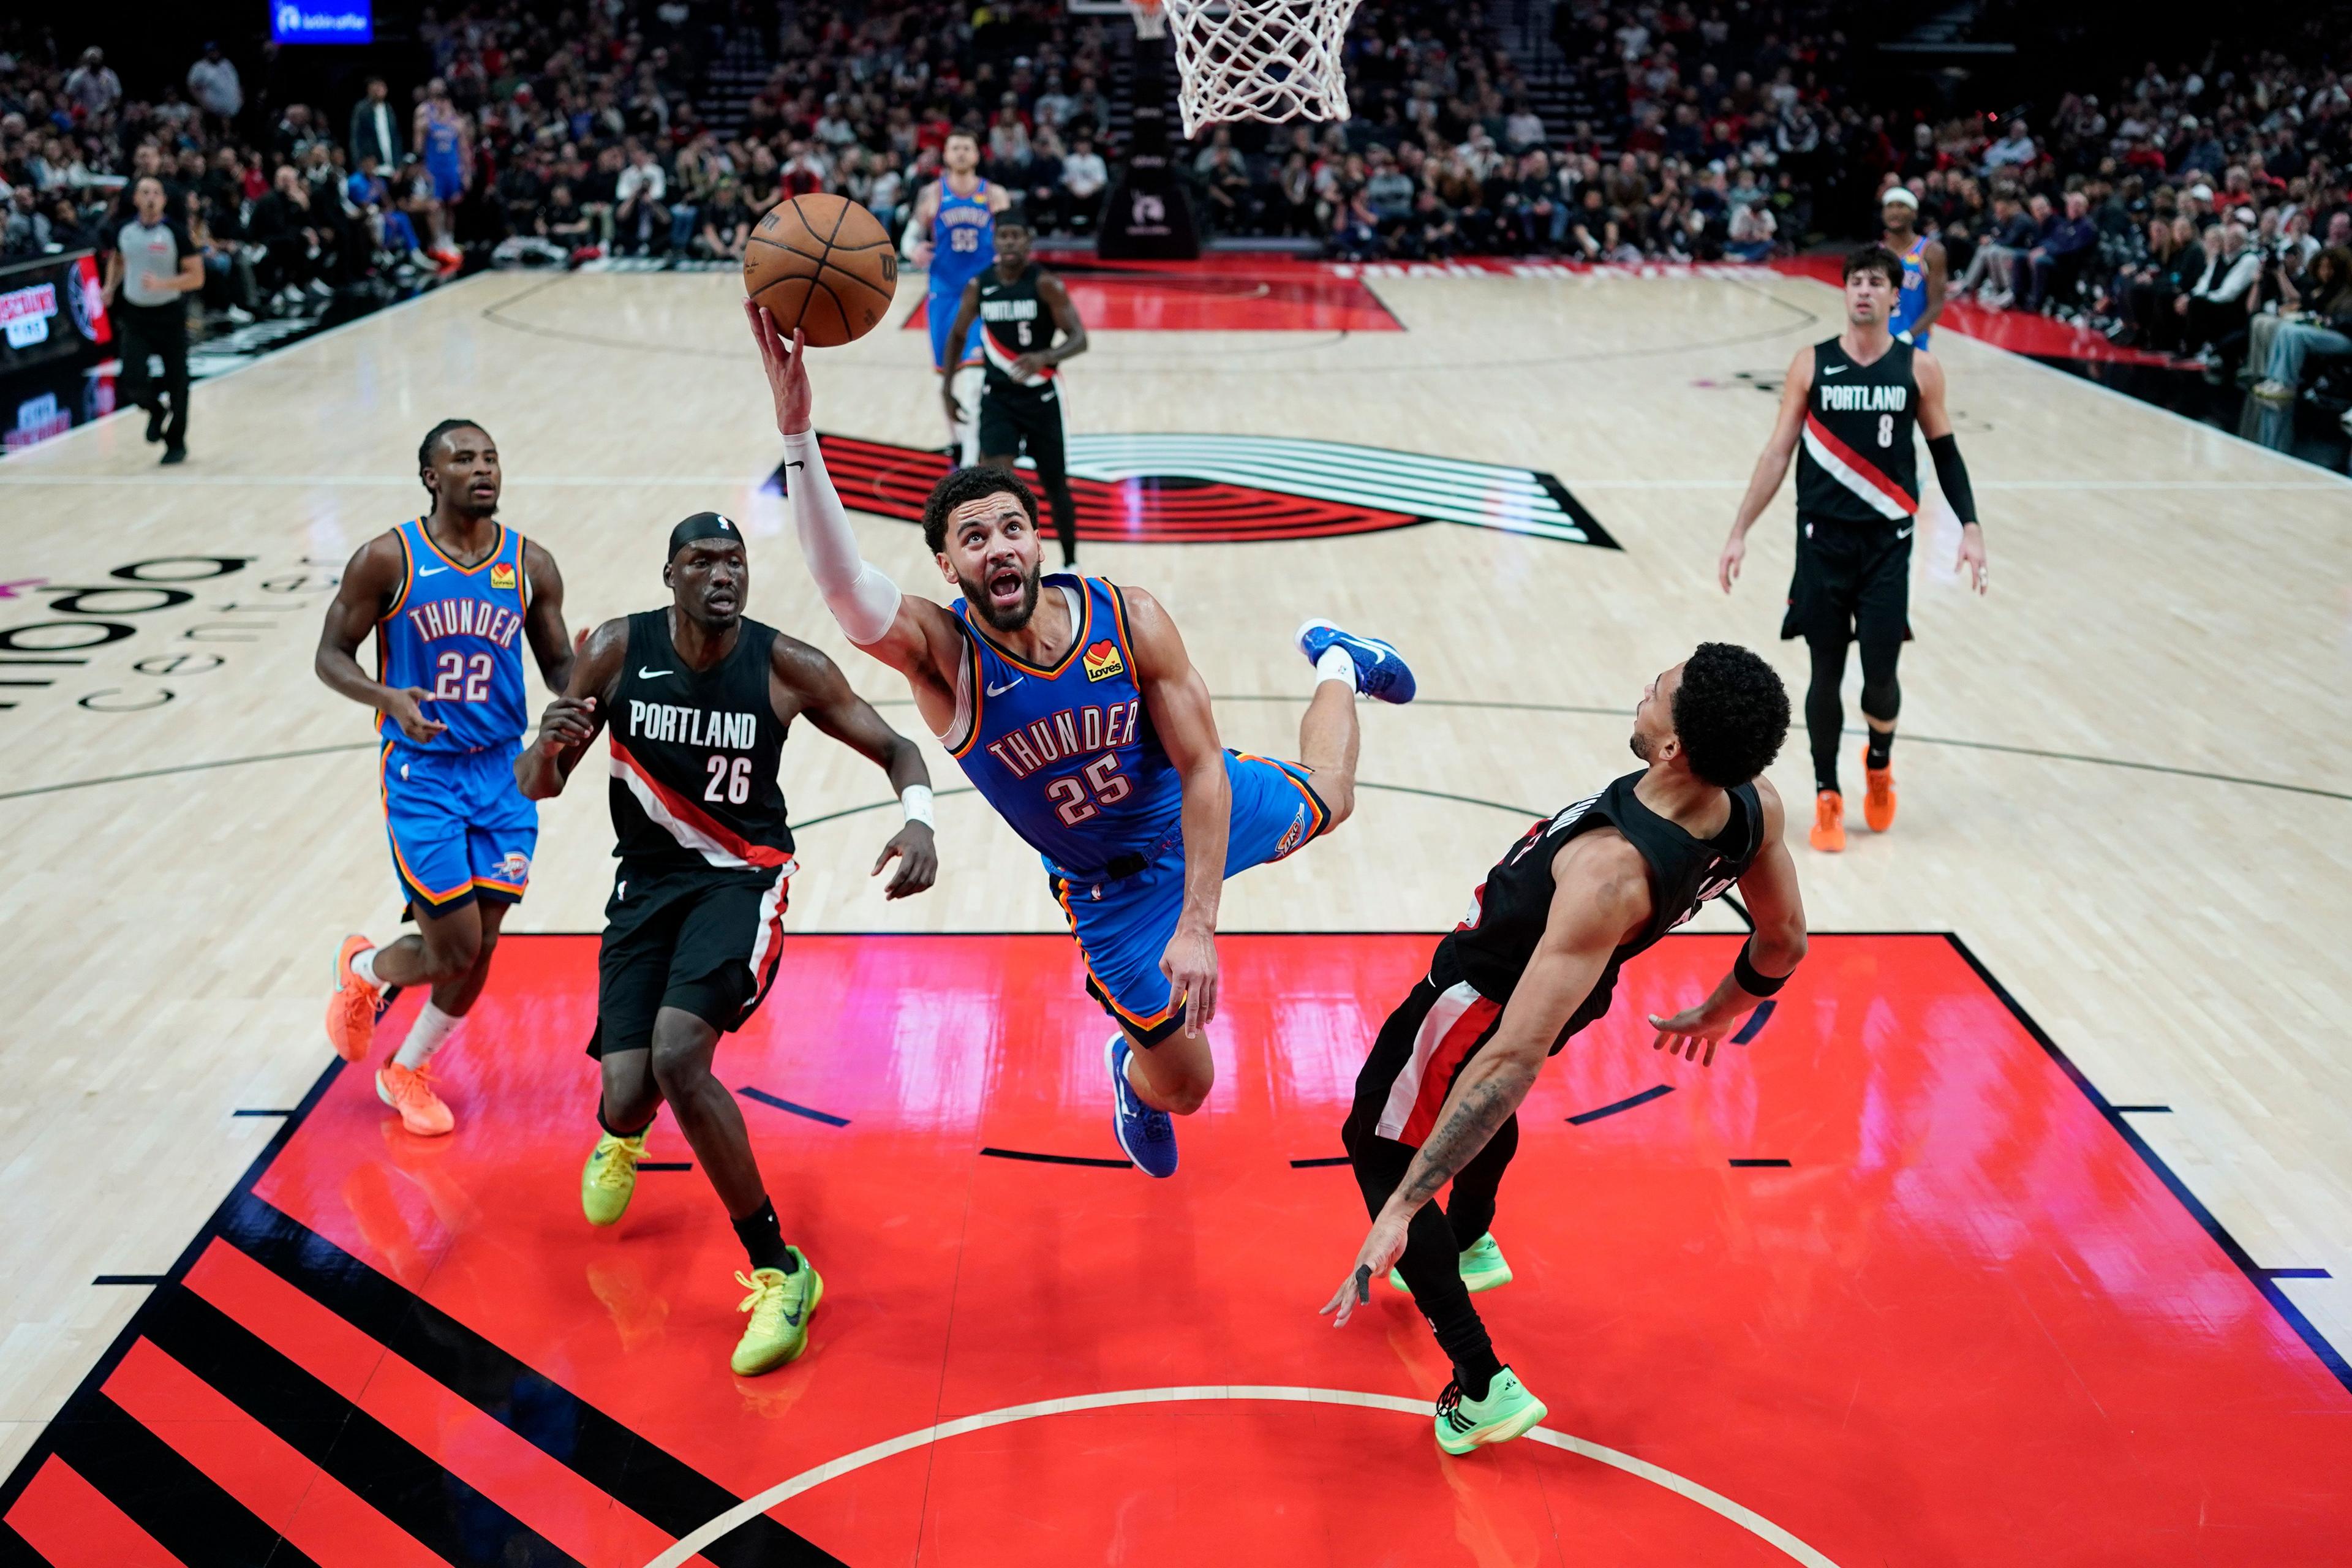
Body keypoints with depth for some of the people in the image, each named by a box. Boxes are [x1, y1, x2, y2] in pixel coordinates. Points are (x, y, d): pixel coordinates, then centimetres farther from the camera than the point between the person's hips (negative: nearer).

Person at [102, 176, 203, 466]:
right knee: (133, 383, -12)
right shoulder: (123, 230, 1)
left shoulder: (176, 232, -11)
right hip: (135, 316, 2)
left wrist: (162, 284, -26)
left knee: (176, 383, 5)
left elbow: (197, 277, -13)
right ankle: (157, 409, 23)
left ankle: (176, 443, 24)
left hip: (170, 315, -2)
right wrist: (111, 287, 8)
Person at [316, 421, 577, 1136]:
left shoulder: (531, 566, 1)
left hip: (503, 772, 4)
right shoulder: (388, 559, -9)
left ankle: (406, 1072, 30)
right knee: (453, 952, -6)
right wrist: (388, 698, -24)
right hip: (421, 772, -4)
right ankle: (361, 969, 30)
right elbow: (331, 655, -4)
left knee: (480, 950, 4)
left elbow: (558, 665, 10)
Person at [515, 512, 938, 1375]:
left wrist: (918, 819, -24)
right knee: (628, 1095, -7)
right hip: (646, 880, 3)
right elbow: (537, 786, -2)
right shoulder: (615, 650, -8)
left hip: (742, 877, -3)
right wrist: (546, 746, -27)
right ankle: (621, 1132, 38)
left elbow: (894, 748, -2)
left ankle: (778, 1270, -11)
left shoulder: (787, 667, -12)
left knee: (677, 1055, -26)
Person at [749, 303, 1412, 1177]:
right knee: (1183, 1086, 5)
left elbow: (1202, 771, -21)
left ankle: (1335, 665, 59)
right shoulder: (943, 655, -32)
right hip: (1112, 890, -2)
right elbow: (845, 588, -53)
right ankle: (1133, 1076, 44)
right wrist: (797, 430, -66)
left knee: (1329, 796, 28)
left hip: (1204, 810, 2)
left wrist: (1198, 927, -28)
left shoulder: (1130, 620, -27)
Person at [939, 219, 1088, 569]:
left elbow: (1079, 339, -18)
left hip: (1041, 398, -2)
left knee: (1055, 487, 9)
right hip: (997, 398, 2)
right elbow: (957, 336, 14)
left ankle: (1070, 563, 32)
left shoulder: (1045, 284, -13)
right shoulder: (978, 287, -2)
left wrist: (1044, 357, -37)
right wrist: (947, 389, 10)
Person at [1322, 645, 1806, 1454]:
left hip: (1482, 992, -7)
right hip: (1567, 981, 7)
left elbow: (1516, 1059, -45)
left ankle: (1482, 1387, 12)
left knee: (1379, 1152, 14)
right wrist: (1717, 1014, 17)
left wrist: (1400, 1211, -41)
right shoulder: (1754, 807, -25)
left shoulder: (1610, 873, -45)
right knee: (1486, 1096, 36)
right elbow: (1783, 941, -5)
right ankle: (1469, 1246, 63)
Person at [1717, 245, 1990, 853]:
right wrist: (1740, 532, -3)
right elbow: (1778, 453, 2)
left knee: (1880, 676, -2)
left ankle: (1879, 763, 29)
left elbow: (1944, 450, 9)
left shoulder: (1919, 369, 1)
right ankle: (1827, 798, 17)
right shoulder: (1811, 365, 0)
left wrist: (1970, 527, 1)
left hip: (1887, 542, 0)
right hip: (1822, 538, 0)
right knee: (1826, 672, 3)